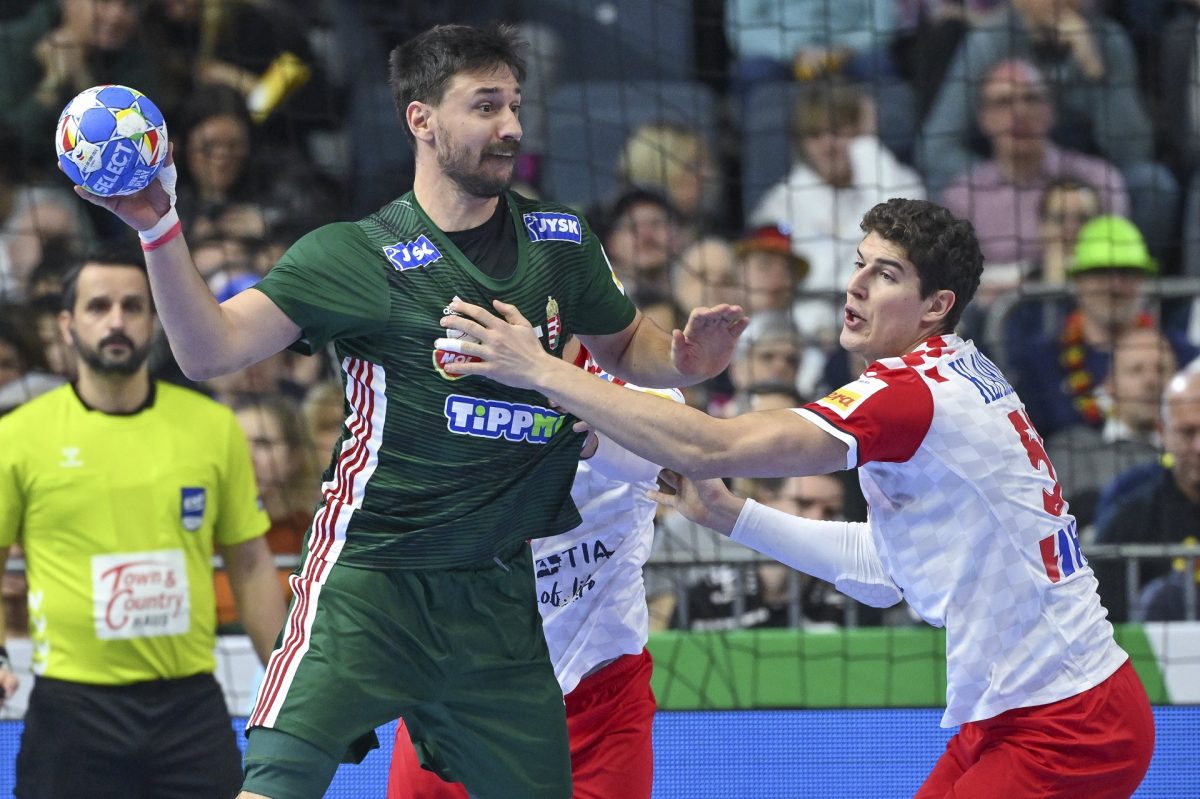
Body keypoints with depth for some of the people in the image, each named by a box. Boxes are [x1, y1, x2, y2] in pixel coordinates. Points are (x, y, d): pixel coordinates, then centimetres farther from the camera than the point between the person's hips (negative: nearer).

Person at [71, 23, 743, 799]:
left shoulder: (560, 239, 8)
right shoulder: (353, 255, -4)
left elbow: (622, 343, 26)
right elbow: (211, 349, -13)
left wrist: (683, 360, 3)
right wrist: (160, 231, -28)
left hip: (498, 594, 4)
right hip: (368, 580, -4)